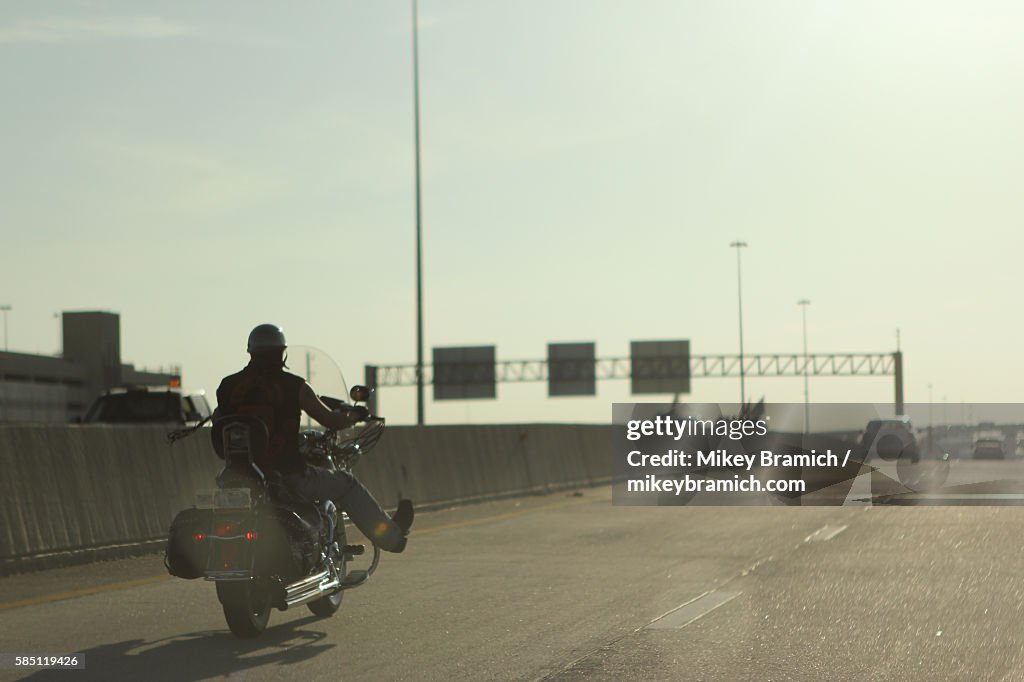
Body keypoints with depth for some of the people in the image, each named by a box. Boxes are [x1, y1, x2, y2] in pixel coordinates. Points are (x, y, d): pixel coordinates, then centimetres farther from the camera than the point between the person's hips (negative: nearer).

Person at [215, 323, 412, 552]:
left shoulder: (228, 386, 1)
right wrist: (354, 415, 18)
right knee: (345, 484, 18)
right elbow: (332, 421, -2)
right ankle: (391, 536, 26)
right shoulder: (294, 386, -7)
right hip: (289, 477, -4)